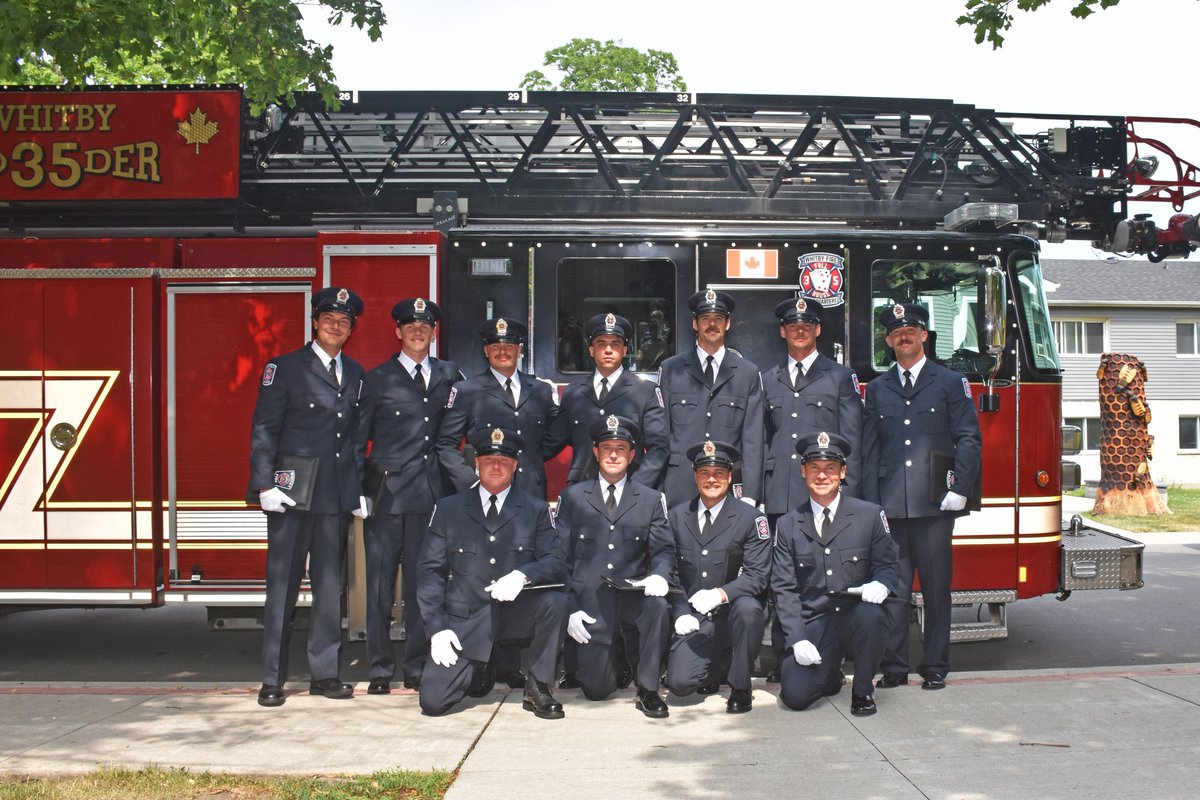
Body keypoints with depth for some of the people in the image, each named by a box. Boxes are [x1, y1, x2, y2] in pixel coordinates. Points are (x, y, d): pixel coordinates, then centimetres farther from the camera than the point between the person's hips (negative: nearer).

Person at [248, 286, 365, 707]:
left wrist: (360, 490, 10)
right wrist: (265, 485, -14)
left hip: (336, 495, 5)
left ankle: (323, 672, 16)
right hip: (292, 491, -5)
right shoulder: (285, 368, -1)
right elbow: (263, 430, -5)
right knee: (283, 584, 0)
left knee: (329, 585, 8)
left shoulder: (355, 374, 14)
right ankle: (272, 679, 6)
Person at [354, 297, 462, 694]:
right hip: (387, 495, -2)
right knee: (380, 585, 2)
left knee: (422, 585, 7)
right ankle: (379, 670, 10)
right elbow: (358, 440, 4)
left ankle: (417, 668, 16)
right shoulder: (377, 380, 4)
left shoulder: (449, 375, 11)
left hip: (430, 496, 2)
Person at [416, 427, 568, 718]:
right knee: (433, 702, -15)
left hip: (516, 613, 0)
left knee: (555, 600, -31)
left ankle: (537, 687, -10)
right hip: (464, 620, 0)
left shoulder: (536, 510, 5)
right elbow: (429, 570, 2)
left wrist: (522, 575, -26)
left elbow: (556, 563, -4)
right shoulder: (447, 508, 5)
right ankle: (475, 669, 21)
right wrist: (437, 627, -9)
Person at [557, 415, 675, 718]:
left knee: (658, 605, -36)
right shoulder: (572, 497, 8)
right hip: (591, 602, 0)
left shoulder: (651, 500, 11)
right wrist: (570, 608, -6)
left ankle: (648, 689, -17)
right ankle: (607, 660, 32)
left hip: (633, 594, 0)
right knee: (597, 690, -6)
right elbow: (560, 557, 4)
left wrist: (659, 575, -21)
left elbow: (663, 549, 4)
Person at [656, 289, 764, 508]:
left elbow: (753, 438, 4)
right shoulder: (670, 369, 10)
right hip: (679, 488, 0)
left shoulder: (748, 373, 9)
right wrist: (656, 491, 2)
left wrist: (749, 495, -3)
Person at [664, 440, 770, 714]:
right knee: (679, 683, -19)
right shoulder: (677, 516, 8)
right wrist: (681, 612, -6)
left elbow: (756, 576, -10)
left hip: (733, 614, -2)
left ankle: (740, 688, -14)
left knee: (747, 607, -37)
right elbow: (671, 570, 9)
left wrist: (721, 594, -27)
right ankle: (717, 666, 18)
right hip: (694, 620, 2)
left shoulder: (750, 518, -2)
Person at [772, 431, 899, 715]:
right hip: (813, 625, 1)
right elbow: (784, 588, 2)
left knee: (870, 615, -37)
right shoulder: (787, 525, 5)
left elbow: (888, 564, 5)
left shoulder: (870, 515, 3)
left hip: (856, 615, -1)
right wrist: (797, 639, -10)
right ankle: (830, 674, 20)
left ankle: (862, 689, -8)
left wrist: (880, 584, -21)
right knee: (794, 696, -19)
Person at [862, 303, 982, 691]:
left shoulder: (950, 382, 7)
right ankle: (894, 666, 9)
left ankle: (935, 667, 11)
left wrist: (959, 490, -10)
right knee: (893, 590, 2)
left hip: (934, 505, -2)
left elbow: (969, 438, 1)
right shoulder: (877, 389, 15)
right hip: (891, 509, 2)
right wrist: (872, 504, 3)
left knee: (936, 588, 2)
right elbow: (869, 451, 11)